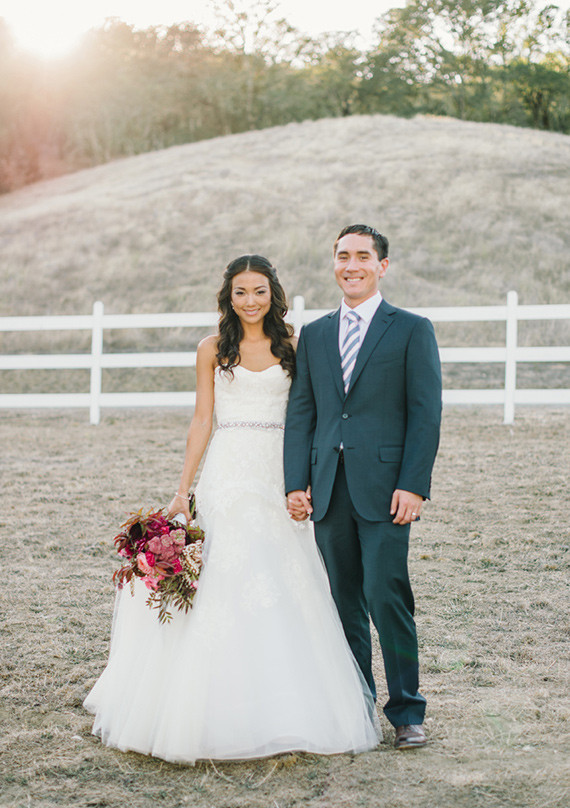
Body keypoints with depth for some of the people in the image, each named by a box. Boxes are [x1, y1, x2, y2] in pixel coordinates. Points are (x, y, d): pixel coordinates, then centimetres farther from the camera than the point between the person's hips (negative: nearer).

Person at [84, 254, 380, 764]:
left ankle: (286, 710, 11)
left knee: (283, 584, 0)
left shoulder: (291, 345, 8)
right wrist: (183, 489, 1)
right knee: (224, 581, -5)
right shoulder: (213, 349, 6)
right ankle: (224, 708, 3)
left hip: (278, 473, 1)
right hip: (228, 470, -1)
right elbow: (202, 421, 6)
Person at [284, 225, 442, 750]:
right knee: (344, 603, 9)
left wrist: (413, 486, -12)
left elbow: (426, 413, -3)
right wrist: (296, 484, 3)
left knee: (386, 597, -9)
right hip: (329, 490, 4)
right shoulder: (314, 335, 16)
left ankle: (406, 712, 4)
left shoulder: (412, 330, 3)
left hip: (384, 488, -4)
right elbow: (300, 413, 13)